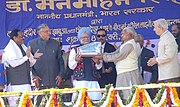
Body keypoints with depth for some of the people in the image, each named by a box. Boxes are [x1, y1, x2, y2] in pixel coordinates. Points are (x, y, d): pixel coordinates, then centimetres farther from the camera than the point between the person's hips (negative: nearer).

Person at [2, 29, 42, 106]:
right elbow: (13, 63, -18)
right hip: (16, 83, -7)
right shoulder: (9, 49, -5)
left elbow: (29, 64, 22)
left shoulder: (23, 47, 17)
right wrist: (26, 57, -15)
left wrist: (34, 57, 3)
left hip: (26, 82, 7)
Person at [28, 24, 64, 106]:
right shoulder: (32, 44, 4)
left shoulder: (55, 43, 11)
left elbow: (60, 60, 13)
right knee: (38, 102, -3)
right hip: (40, 81, -2)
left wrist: (60, 75, 3)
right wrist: (34, 76, -5)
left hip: (54, 81, 2)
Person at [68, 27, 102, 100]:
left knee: (95, 98, -9)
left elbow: (99, 67, 17)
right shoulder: (75, 50, 11)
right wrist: (76, 60, -13)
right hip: (80, 80, -2)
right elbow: (71, 66, 7)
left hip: (93, 80, 2)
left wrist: (97, 62, -5)